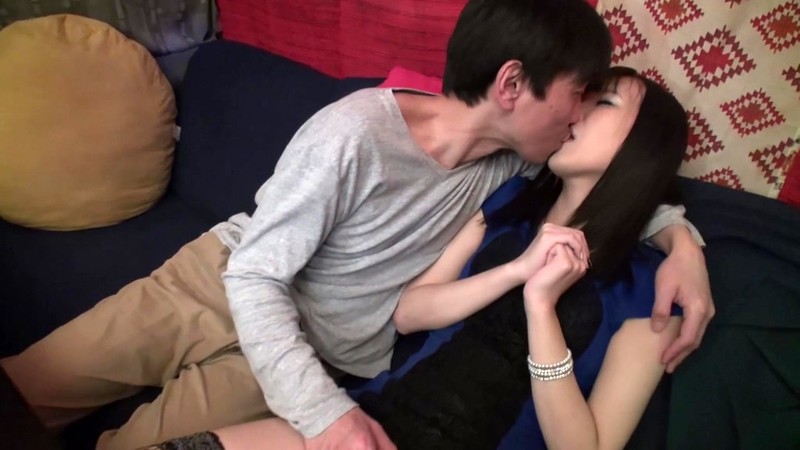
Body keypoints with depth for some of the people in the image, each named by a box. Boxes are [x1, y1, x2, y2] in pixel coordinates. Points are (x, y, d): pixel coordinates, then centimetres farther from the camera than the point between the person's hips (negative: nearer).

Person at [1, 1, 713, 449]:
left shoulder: (510, 156, -9)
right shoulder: (355, 134, -27)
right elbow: (255, 278, -21)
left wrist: (677, 232, -13)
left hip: (309, 358, 3)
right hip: (218, 284, -2)